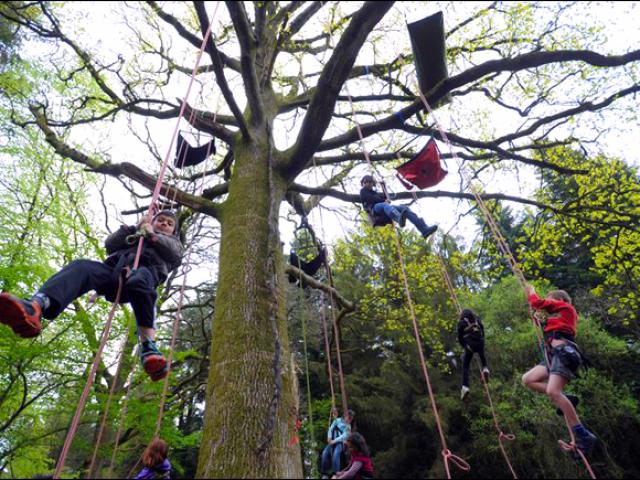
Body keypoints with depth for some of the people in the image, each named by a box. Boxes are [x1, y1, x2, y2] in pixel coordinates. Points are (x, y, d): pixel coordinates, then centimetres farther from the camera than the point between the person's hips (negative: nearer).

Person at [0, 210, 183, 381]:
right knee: (80, 266, -28)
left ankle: (148, 348, -57)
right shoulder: (135, 234, 44)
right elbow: (109, 245, 26)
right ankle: (33, 309, -55)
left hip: (144, 270, -4)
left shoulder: (172, 242, 36)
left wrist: (153, 235, 12)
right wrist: (133, 228, 20)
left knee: (139, 281, -41)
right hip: (114, 269, 4)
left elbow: (177, 257, 11)